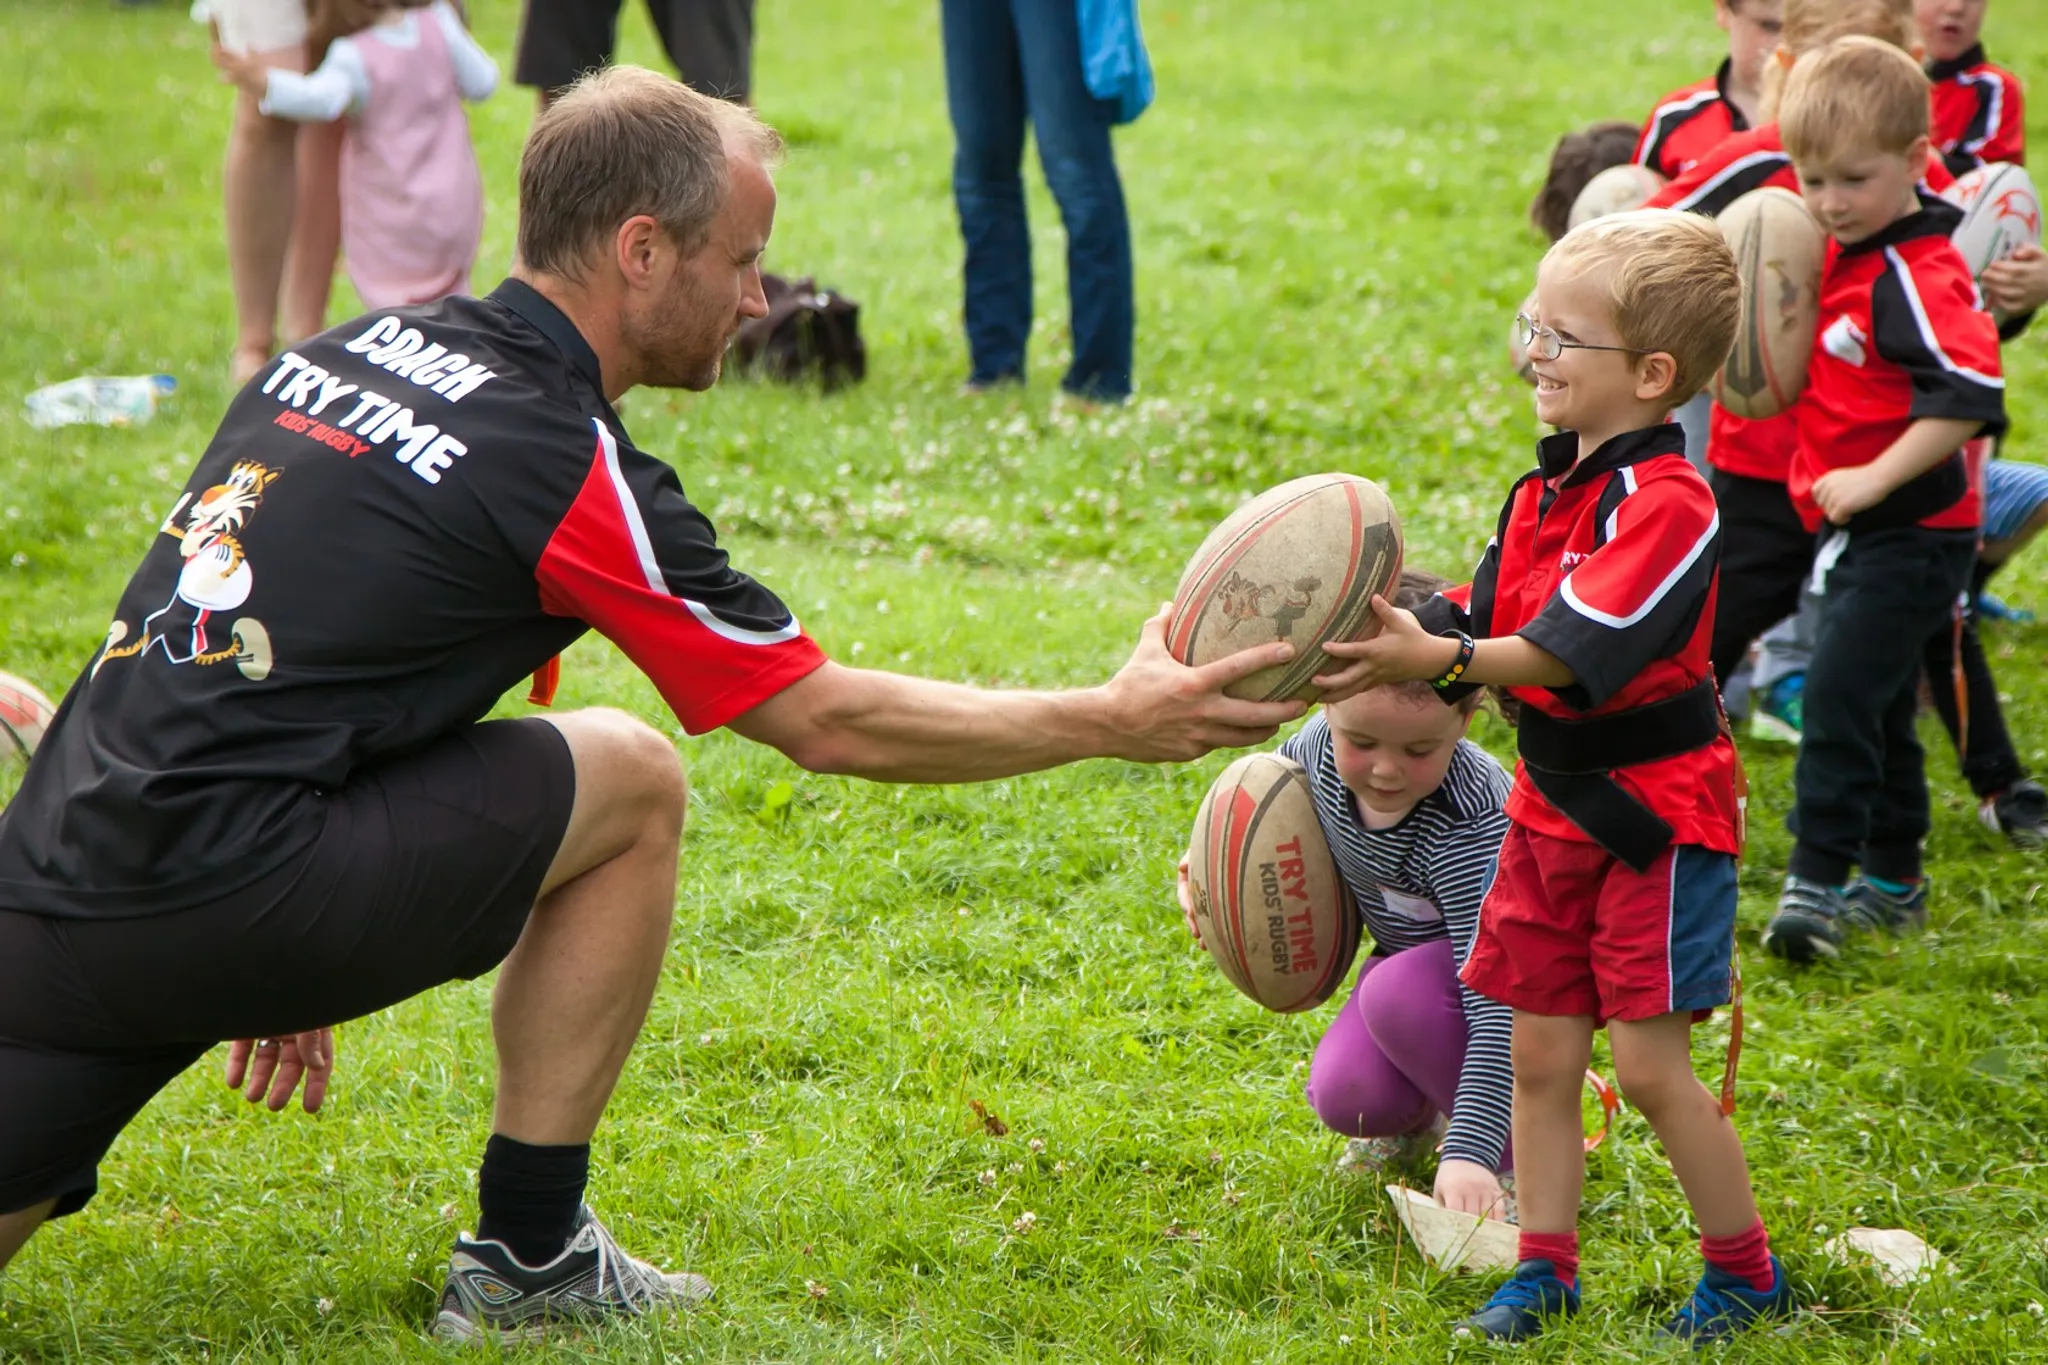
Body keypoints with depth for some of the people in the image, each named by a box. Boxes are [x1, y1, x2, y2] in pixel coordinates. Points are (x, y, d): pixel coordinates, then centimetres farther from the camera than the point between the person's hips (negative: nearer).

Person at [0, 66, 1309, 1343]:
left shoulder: (355, 349, 15)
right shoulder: (567, 468, -8)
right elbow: (831, 722, -1)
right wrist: (1118, 721, 9)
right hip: (203, 902, -7)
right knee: (626, 781, 5)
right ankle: (525, 1261, 11)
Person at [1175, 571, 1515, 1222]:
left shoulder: (1469, 825, -39)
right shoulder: (1321, 746, -19)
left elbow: (1499, 1003, -44)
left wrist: (1469, 1152, -53)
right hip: (1411, 957, 6)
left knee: (1398, 993, -36)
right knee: (1346, 1100, -19)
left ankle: (1517, 1156, -12)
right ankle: (1419, 1110, 19)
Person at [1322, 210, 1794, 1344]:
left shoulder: (1666, 504, -20)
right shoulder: (1548, 486, 9)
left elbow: (1575, 647, -29)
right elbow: (1487, 613, 9)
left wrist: (1444, 659, -41)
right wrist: (1387, 645, -6)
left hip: (1654, 812, -8)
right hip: (1552, 803, 8)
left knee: (1650, 1065, -5)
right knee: (1540, 1054, 9)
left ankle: (1746, 1271, 12)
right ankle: (1544, 1268, 20)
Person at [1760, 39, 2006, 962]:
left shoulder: (1917, 277, -21)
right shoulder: (1845, 260, 8)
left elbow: (1970, 394, -32)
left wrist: (1873, 478, -29)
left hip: (1913, 532, -10)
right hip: (1859, 533, 10)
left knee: (1839, 693, -16)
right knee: (1876, 706, 18)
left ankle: (1818, 882, -14)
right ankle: (1891, 880, 29)